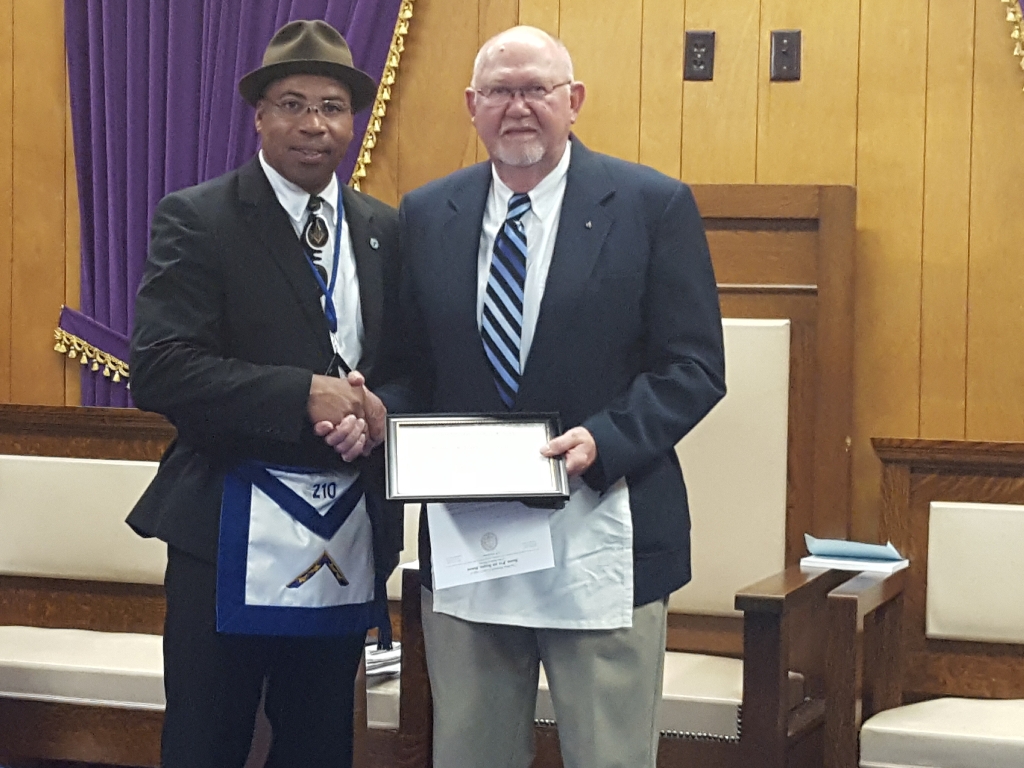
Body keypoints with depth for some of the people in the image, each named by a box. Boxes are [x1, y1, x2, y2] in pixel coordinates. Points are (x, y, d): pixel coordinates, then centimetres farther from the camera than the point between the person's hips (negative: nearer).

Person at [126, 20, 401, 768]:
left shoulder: (386, 230, 10)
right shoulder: (197, 221, -4)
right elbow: (160, 369, -14)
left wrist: (380, 411, -12)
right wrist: (305, 396, -22)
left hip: (350, 541, 4)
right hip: (231, 535, -4)